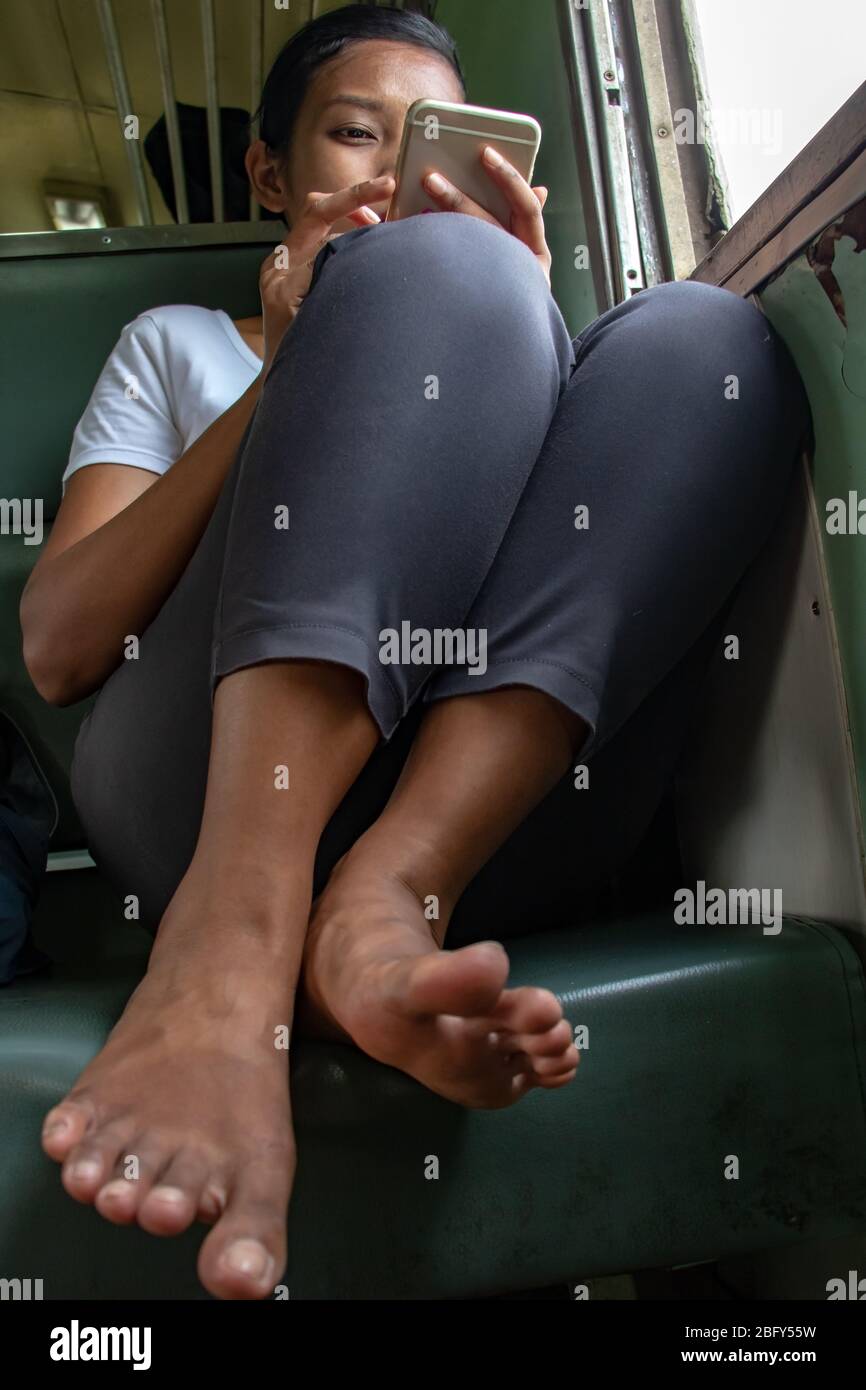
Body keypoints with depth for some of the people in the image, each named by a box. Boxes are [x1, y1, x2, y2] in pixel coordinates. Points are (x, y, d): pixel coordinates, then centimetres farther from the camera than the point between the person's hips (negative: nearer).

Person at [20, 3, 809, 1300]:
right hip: (207, 796, -2)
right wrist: (283, 383, 0)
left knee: (699, 337, -11)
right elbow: (58, 649, 7)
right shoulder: (178, 343, 24)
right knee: (441, 269, -14)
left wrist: (524, 327, 2)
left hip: (487, 809, 3)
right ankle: (238, 935, -34)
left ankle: (383, 907, -30)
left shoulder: (520, 285, 32)